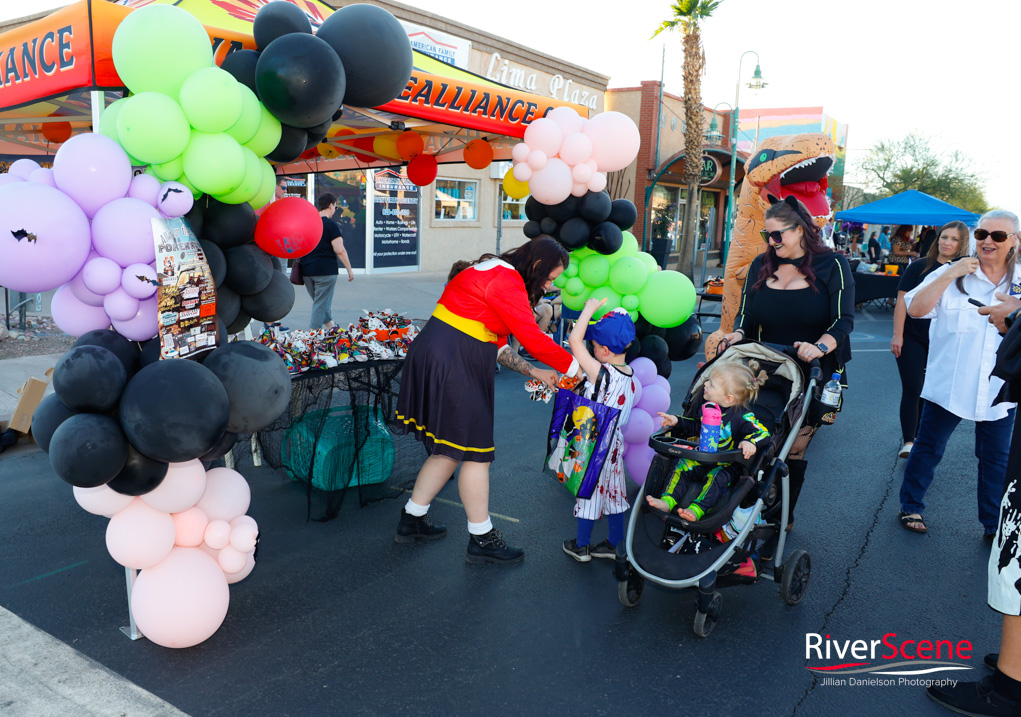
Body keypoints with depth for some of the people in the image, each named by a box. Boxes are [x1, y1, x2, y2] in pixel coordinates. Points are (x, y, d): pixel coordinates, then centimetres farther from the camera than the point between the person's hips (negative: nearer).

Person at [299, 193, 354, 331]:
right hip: (326, 269, -7)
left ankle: (330, 326, 33)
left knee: (319, 301, 21)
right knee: (321, 304, -1)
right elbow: (340, 250, -15)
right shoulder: (331, 225, -10)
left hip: (307, 269, 7)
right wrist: (349, 270, -8)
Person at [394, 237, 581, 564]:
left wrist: (533, 372, 12)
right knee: (475, 451, 0)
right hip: (451, 362, -11)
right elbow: (533, 338, -17)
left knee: (450, 447, 18)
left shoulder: (496, 273, 18)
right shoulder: (506, 280, -15)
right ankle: (482, 540, 13)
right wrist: (577, 368, -6)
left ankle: (412, 519, 30)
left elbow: (496, 344, 18)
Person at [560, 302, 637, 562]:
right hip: (614, 441, 7)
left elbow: (575, 339, -28)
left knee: (589, 492, 8)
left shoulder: (600, 373, -26)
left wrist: (590, 308, -21)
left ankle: (581, 546, 24)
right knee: (612, 492, 18)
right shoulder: (629, 374, -4)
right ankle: (614, 544, 30)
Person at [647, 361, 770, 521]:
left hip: (726, 466, -6)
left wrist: (750, 442, -41)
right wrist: (677, 421, 6)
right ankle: (667, 501, -22)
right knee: (683, 466, -12)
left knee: (716, 477, -32)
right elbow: (697, 426, 19)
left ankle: (696, 510, -44)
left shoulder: (741, 416, -16)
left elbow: (763, 432, -20)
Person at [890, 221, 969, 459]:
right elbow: (903, 301, -5)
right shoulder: (919, 267, -3)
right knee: (912, 390, -4)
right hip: (913, 339, -2)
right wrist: (897, 335, -10)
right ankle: (908, 441, -1)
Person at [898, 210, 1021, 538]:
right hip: (949, 384, -2)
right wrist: (949, 274, -21)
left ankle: (994, 524, 27)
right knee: (928, 449, 10)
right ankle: (911, 507, 26)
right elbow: (915, 309, -17)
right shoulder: (951, 274, -3)